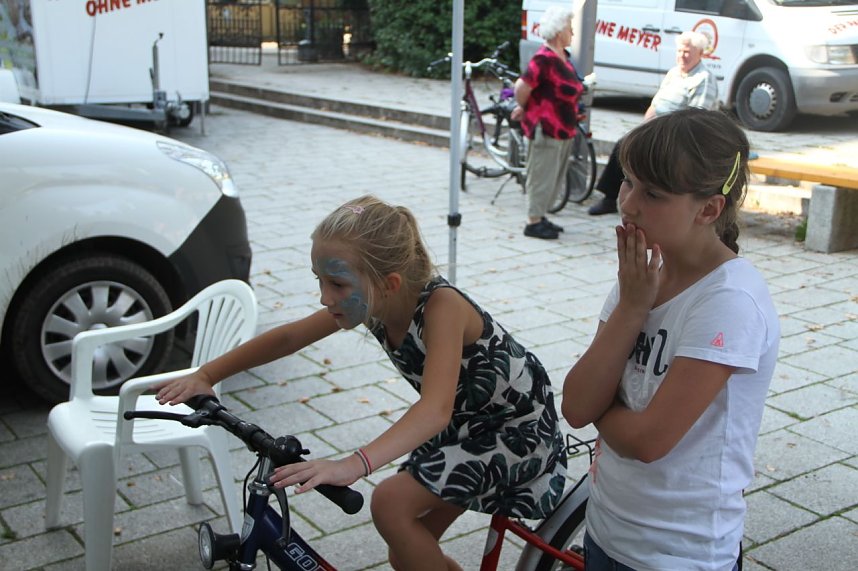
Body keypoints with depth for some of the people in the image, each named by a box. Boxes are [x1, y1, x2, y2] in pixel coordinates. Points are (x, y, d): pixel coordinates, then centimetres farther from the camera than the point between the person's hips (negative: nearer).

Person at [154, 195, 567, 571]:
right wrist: (205, 376, -9)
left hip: (520, 429, -8)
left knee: (391, 505, -23)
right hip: (463, 425, 8)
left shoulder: (440, 306, -33)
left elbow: (436, 409, -46)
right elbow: (287, 338, -1)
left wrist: (353, 465, -60)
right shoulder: (370, 303, -11)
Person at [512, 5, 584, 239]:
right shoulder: (544, 59, -20)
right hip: (546, 128, -9)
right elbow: (522, 87, -23)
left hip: (563, 128, 9)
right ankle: (533, 223, 7)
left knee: (555, 176, 16)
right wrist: (523, 109, -4)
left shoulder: (562, 56, 10)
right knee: (542, 175, -1)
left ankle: (539, 217, 27)